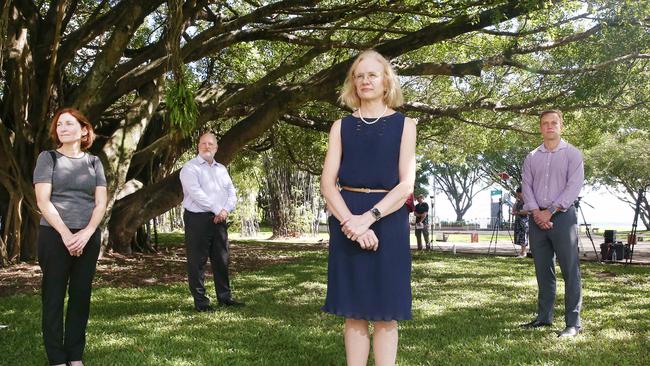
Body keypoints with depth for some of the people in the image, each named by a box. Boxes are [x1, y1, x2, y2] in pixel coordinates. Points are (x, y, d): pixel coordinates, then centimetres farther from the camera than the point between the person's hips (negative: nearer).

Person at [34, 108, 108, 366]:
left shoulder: (94, 162, 10)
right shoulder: (48, 158, 2)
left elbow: (101, 202, 4)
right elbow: (43, 201, -6)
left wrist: (86, 233, -12)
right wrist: (65, 234, -15)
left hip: (88, 237, 3)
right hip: (54, 236, -3)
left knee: (81, 296, 6)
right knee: (54, 297, 0)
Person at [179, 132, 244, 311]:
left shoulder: (221, 169, 17)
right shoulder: (190, 168, -3)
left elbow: (232, 193, 12)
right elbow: (196, 193, -16)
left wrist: (225, 210, -7)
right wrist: (217, 209, -15)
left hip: (219, 220, 6)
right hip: (197, 219, -6)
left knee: (221, 260, 10)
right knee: (197, 261, -2)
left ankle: (224, 297, 19)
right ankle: (200, 300, 5)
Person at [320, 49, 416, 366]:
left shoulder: (404, 125, 5)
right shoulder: (341, 126, 9)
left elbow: (406, 185, -5)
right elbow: (327, 183, 0)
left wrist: (369, 217, -18)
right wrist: (350, 222, -16)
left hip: (388, 222, -1)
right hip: (347, 221, 2)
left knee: (385, 314, 2)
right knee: (353, 313, 5)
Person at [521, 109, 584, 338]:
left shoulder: (572, 154, 1)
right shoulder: (532, 157, 13)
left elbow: (573, 187, -8)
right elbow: (527, 186, 5)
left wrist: (550, 212, -14)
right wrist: (536, 212, -10)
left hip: (562, 216, -4)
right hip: (538, 218, 4)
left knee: (570, 271, -5)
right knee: (543, 271, 9)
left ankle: (573, 323, -3)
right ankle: (544, 316, 18)